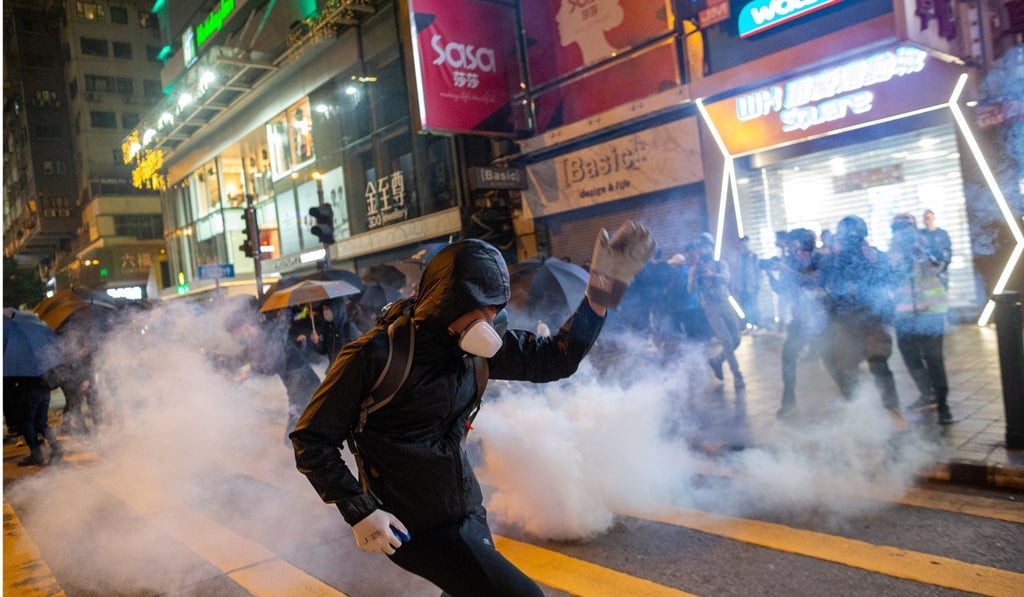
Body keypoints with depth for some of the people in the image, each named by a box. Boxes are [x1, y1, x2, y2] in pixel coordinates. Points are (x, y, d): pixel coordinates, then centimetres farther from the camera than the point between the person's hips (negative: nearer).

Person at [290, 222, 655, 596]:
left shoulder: (475, 347, -2)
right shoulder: (375, 356, -20)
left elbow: (554, 360, 1)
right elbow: (312, 440, -13)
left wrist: (602, 292, -11)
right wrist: (361, 512, -20)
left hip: (469, 513, 7)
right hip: (416, 527, -7)